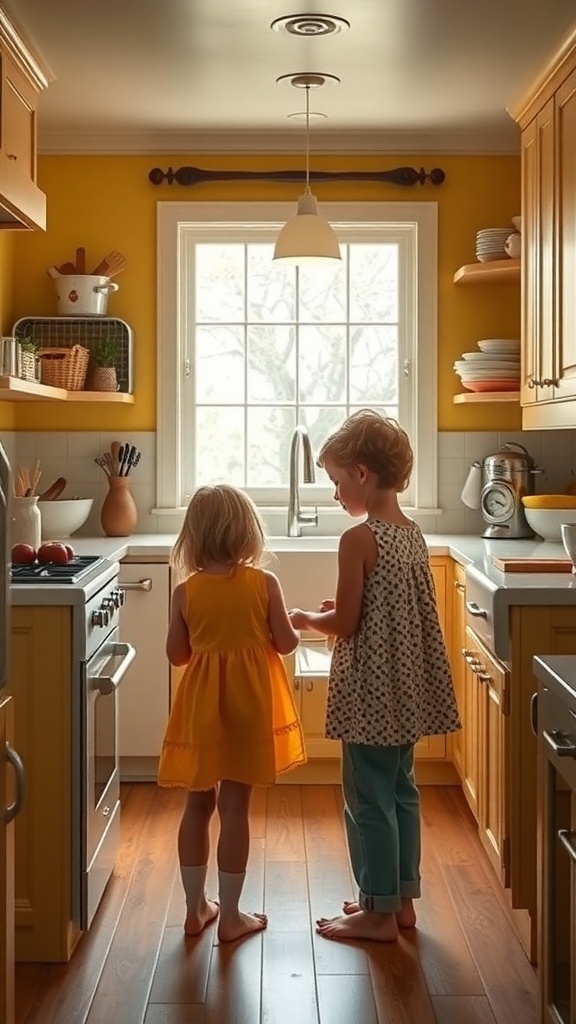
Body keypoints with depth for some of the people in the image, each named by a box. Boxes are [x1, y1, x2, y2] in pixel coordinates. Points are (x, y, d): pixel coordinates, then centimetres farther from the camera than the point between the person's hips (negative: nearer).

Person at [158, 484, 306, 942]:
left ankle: (196, 907, 24)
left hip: (201, 706, 2)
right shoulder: (264, 583, -10)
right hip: (249, 705, -2)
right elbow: (286, 643, -7)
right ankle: (230, 915, 13)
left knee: (198, 804, 14)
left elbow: (177, 654, 2)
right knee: (235, 807, 5)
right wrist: (297, 625, 14)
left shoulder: (186, 592, -5)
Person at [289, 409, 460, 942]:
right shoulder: (413, 534, 6)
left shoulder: (358, 539, -19)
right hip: (408, 689, 8)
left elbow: (345, 625, -16)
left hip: (372, 691, -8)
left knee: (369, 799, 4)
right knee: (400, 790, 17)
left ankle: (379, 913, 15)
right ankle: (402, 899, 29)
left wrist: (305, 618, 2)